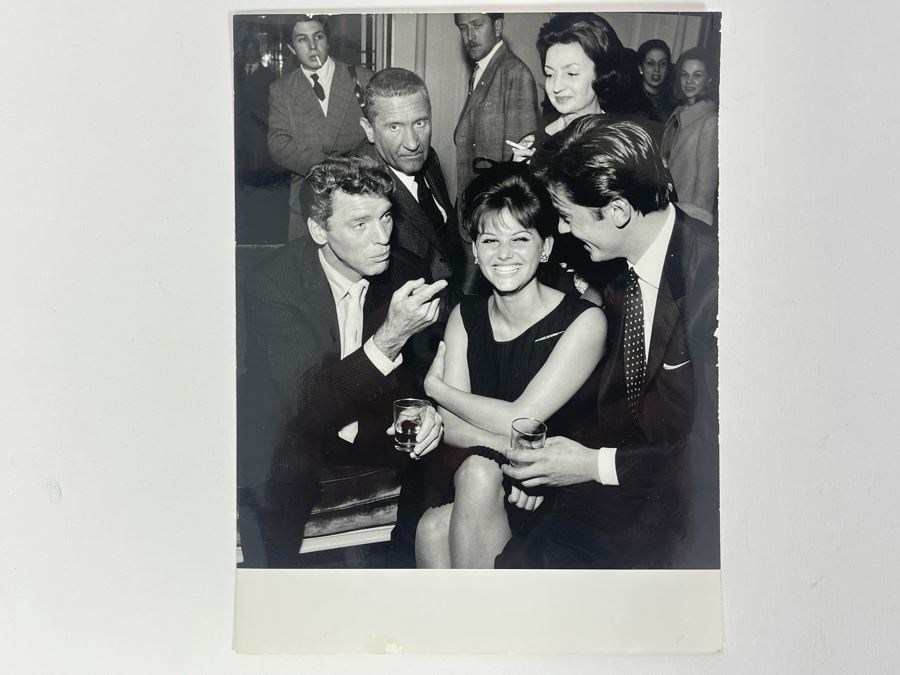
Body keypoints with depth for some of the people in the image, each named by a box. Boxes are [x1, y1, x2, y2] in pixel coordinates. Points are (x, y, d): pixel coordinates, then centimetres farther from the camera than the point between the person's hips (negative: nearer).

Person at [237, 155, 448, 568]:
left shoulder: (404, 273, -8)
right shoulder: (271, 284, -23)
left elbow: (422, 366, 6)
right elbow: (311, 405, -29)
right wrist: (391, 335, -39)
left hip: (368, 423, 5)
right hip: (283, 436, -4)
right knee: (273, 491, -31)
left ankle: (407, 555, 12)